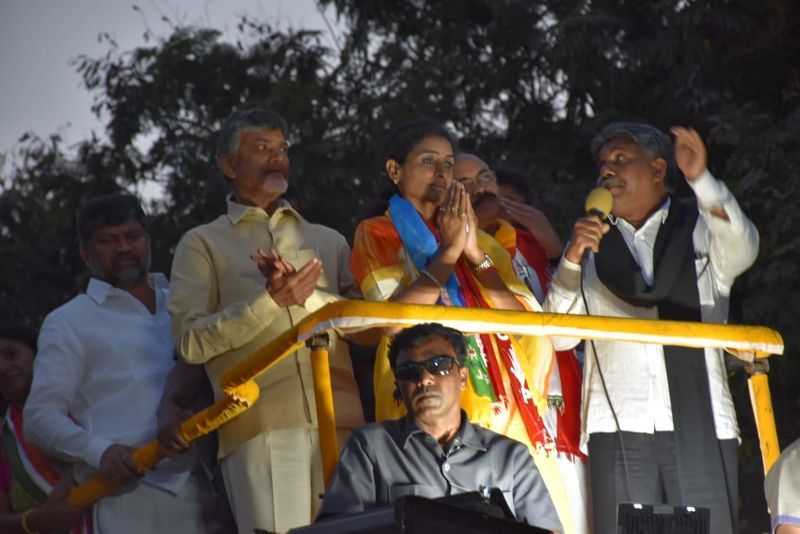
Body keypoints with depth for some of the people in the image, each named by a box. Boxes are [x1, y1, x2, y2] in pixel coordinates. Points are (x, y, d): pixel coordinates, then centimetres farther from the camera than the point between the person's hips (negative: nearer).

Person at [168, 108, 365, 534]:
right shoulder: (203, 244, 14)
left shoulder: (328, 241, 24)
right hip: (261, 428, -3)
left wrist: (309, 295, -5)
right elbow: (192, 342, 0)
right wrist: (272, 301, -8)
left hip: (341, 423, 3)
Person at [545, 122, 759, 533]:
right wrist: (572, 259, -8)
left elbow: (741, 251, -10)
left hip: (700, 421, -1)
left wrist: (701, 180, -25)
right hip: (619, 426, 1)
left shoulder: (703, 229, 15)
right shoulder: (593, 242, 20)